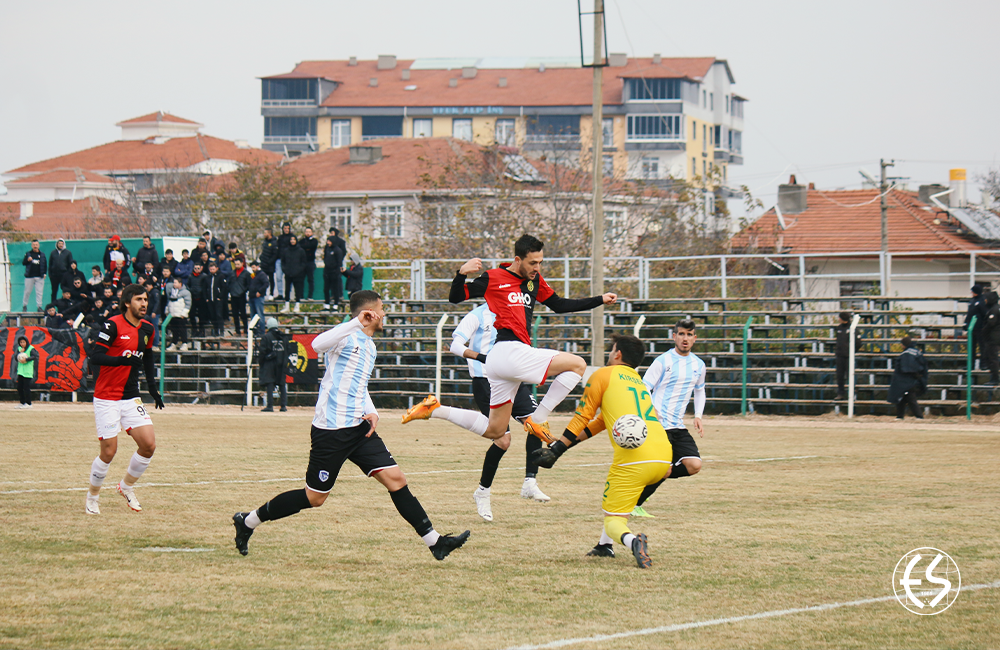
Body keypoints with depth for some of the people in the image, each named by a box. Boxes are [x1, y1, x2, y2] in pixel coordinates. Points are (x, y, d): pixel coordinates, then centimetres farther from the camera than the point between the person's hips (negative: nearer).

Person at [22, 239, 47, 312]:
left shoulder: (42, 254, 11)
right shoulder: (28, 254, 7)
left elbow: (45, 264, 13)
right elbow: (23, 263, 4)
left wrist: (45, 273, 3)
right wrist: (28, 260, -17)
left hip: (39, 277, 1)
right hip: (29, 276, -1)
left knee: (39, 292, -3)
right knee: (27, 291, 3)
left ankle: (39, 306, 0)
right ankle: (24, 305, 15)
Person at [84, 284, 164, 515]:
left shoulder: (147, 329, 8)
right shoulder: (112, 326, -13)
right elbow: (95, 357, -20)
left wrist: (152, 388, 21)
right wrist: (122, 360, -34)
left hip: (131, 398, 6)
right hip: (106, 398, -6)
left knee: (149, 445, -5)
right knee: (108, 451, -7)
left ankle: (127, 486, 18)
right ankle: (92, 497, 15)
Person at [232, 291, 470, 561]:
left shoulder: (370, 346, 18)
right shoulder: (347, 335, -11)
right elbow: (318, 345, -33)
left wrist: (371, 412, 10)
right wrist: (357, 323, -36)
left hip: (358, 428, 8)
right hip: (331, 429, -8)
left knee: (395, 479, -2)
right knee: (314, 497, 0)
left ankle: (434, 541, 0)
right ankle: (248, 522, 16)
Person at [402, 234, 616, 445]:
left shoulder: (535, 280, 18)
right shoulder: (493, 278, -2)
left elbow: (559, 305, 28)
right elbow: (455, 298, 0)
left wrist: (600, 300, 25)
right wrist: (461, 273, -20)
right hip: (510, 353, -9)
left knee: (494, 431, 16)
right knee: (577, 364, -11)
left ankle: (435, 409, 19)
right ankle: (538, 419, -11)